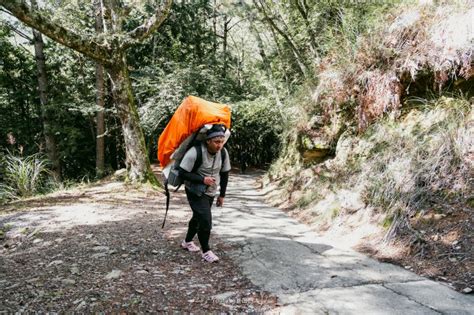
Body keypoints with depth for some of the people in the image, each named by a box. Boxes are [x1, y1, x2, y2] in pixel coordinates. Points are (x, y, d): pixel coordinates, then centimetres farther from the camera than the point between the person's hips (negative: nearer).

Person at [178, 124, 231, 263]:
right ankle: (206, 251, 4)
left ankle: (187, 241, 42)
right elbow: (182, 173, -23)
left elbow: (224, 174, 3)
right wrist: (203, 179, -29)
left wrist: (222, 194, 7)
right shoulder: (195, 152, -27)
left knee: (198, 217, 20)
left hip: (210, 192, 7)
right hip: (195, 192, -6)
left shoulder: (223, 153, -10)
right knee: (205, 219, -14)